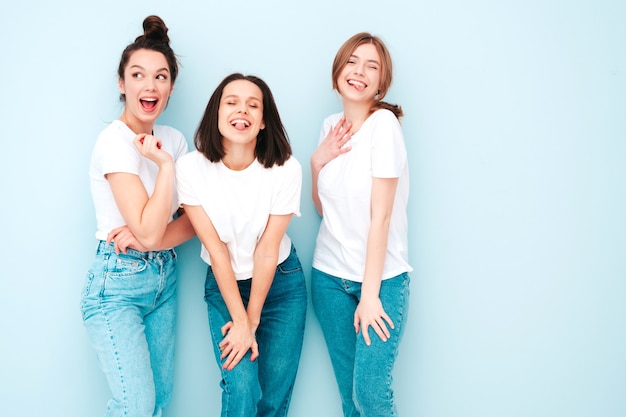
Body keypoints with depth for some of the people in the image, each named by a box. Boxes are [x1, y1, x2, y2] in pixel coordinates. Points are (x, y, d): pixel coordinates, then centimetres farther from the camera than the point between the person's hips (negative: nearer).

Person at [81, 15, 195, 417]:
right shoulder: (115, 140, -16)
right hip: (118, 284, -6)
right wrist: (165, 164, -20)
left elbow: (194, 219, 2)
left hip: (164, 277, 7)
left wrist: (149, 237, -15)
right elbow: (148, 231, -24)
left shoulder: (174, 139, 4)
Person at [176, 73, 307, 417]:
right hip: (223, 285, 0)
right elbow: (216, 249, -16)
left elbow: (267, 250, -15)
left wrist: (252, 322, -10)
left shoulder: (285, 168, -20)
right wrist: (240, 320, -13)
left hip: (280, 282, 0)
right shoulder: (191, 168, -19)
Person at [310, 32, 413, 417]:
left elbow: (381, 215, -16)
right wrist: (317, 161, -6)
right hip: (330, 275, 5)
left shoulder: (384, 124, -13)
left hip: (380, 277, -5)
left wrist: (370, 294, -16)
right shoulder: (331, 126, 5)